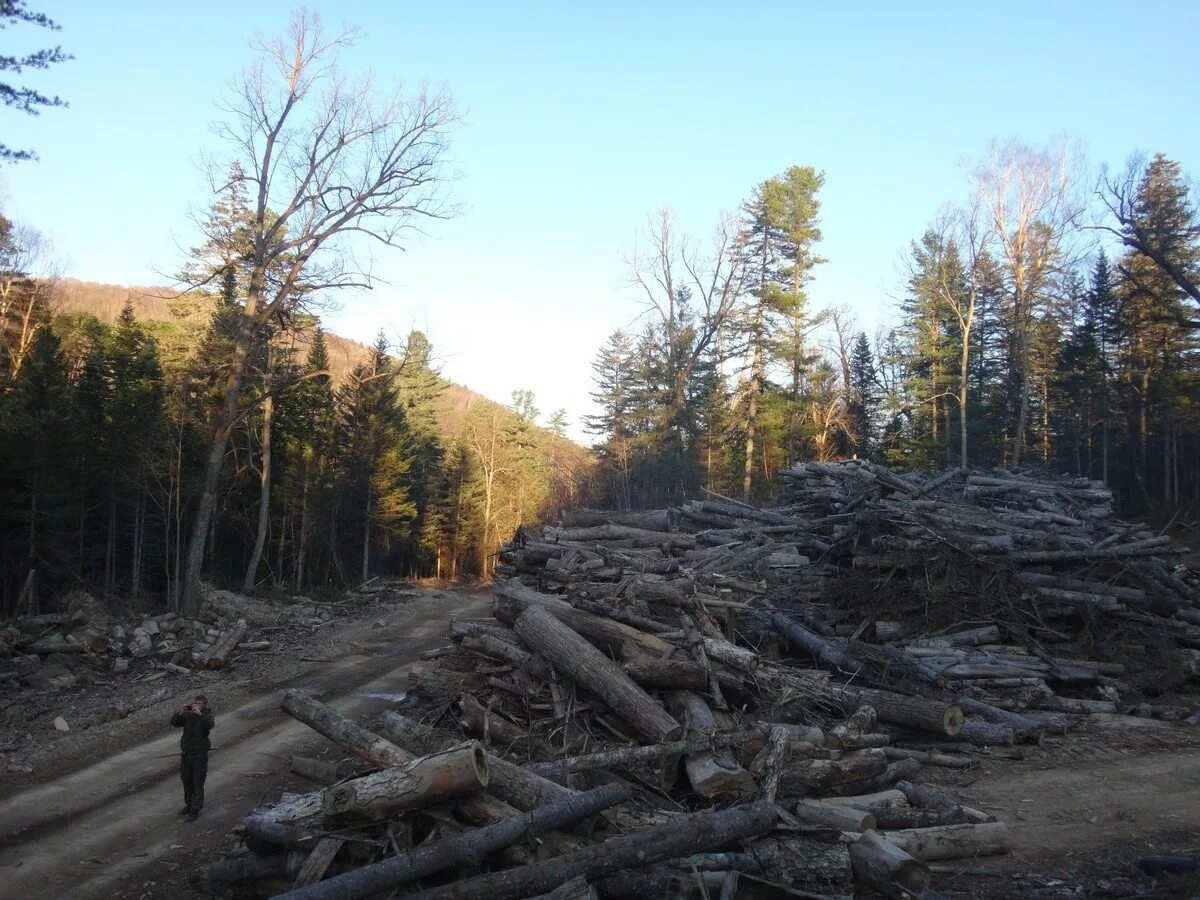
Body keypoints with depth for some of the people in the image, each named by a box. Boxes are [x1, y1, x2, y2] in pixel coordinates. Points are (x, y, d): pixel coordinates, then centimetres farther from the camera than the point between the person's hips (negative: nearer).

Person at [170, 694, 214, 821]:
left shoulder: (208, 716, -10)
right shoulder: (187, 715, -1)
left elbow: (210, 724, -32)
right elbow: (174, 722, -13)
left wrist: (200, 714, -44)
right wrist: (180, 713, -30)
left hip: (200, 755, -4)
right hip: (186, 753, 4)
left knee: (198, 783, 1)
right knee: (186, 781, 18)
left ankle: (195, 811, 11)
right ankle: (189, 804, 37)